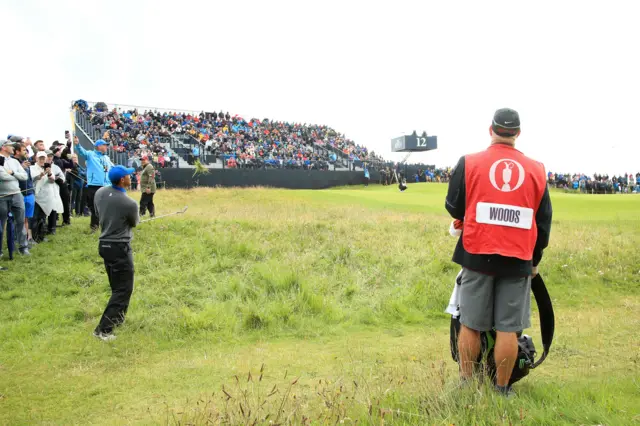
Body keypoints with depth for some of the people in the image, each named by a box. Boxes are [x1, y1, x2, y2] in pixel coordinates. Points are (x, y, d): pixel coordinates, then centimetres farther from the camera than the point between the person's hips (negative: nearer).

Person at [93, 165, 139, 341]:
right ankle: (103, 329, -4)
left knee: (117, 286, 23)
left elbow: (98, 214, 12)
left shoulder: (99, 193, -3)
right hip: (120, 248, -8)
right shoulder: (129, 203, -21)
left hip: (104, 245, 8)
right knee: (123, 289, 0)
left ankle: (117, 318, 35)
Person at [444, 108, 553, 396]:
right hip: (518, 260, 2)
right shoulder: (536, 170, 5)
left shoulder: (469, 163, -4)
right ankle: (502, 389, 17)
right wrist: (535, 259, 22)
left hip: (477, 255, -1)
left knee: (471, 324, 9)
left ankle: (467, 385, 18)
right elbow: (543, 221, 11)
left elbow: (454, 208, 2)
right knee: (508, 329, 7)